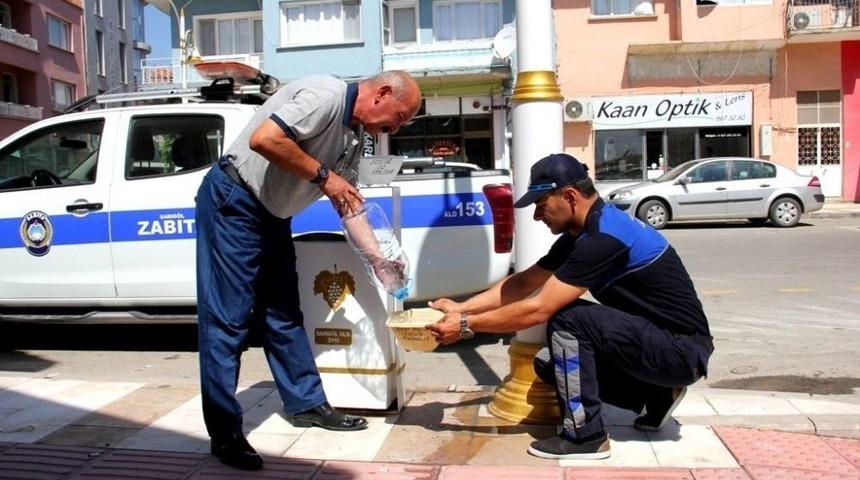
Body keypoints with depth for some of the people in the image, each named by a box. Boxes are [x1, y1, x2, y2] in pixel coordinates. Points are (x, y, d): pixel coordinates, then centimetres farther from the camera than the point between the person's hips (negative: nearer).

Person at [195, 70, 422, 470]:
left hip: (271, 213, 10)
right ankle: (224, 434, -1)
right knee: (228, 318, -7)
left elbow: (350, 204, 13)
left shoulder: (353, 137, 9)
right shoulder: (324, 96, -20)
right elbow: (262, 139, -31)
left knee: (283, 312, 12)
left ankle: (306, 404, 22)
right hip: (233, 201, -9)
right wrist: (323, 175, -21)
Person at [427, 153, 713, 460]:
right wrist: (461, 308, 6)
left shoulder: (604, 237, -26)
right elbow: (524, 283, 11)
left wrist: (467, 326, -16)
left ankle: (585, 437, -10)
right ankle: (657, 396, 14)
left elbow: (538, 309, -25)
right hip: (654, 340, 9)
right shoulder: (582, 233, 4)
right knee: (549, 363, 4)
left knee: (567, 320, -23)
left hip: (683, 350, -9)